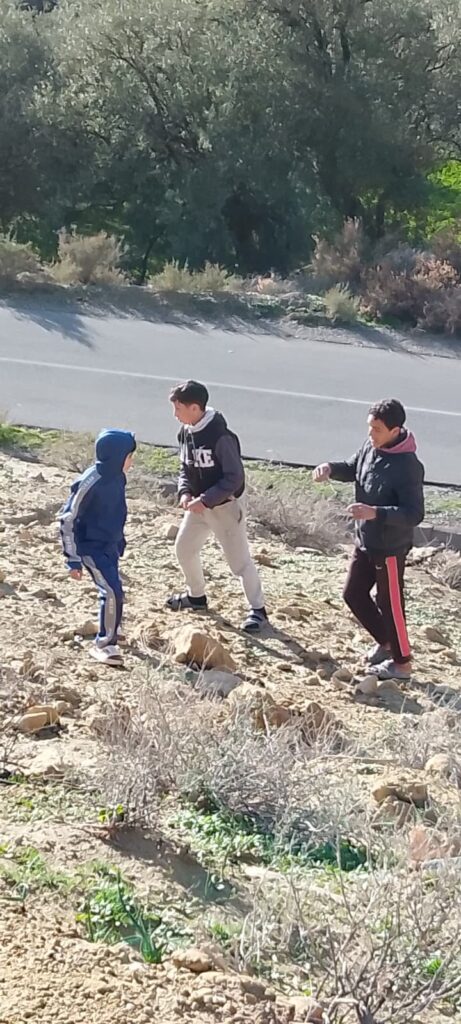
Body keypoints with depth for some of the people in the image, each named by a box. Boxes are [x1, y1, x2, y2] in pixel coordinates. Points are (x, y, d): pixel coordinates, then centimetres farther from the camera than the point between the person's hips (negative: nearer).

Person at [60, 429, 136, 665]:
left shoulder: (117, 477, -1)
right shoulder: (91, 482, -25)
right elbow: (68, 519, -19)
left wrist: (119, 540, 23)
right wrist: (73, 559, -17)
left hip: (110, 545, 8)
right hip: (91, 547, -8)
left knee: (111, 590, 19)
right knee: (113, 592, -15)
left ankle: (110, 629, 41)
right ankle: (104, 643, -2)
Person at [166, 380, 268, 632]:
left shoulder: (220, 437, -27)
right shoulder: (186, 432, -2)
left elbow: (234, 478, -24)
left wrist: (206, 500, -26)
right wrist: (184, 492, -8)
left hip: (225, 506, -8)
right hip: (199, 504, 8)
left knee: (239, 559, -3)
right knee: (184, 548, 18)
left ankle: (257, 609, 9)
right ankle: (196, 596, 38)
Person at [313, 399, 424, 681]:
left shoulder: (408, 466, -27)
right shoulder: (371, 447, -4)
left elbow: (414, 514, -28)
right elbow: (352, 469, 16)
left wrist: (375, 512, -39)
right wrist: (331, 468, -6)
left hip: (390, 547, -8)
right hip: (365, 542, 8)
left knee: (390, 604, 5)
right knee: (354, 594, 17)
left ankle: (402, 663, 23)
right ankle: (385, 642, 38)